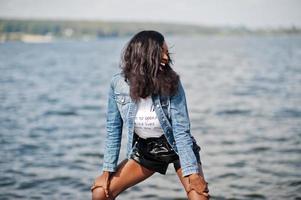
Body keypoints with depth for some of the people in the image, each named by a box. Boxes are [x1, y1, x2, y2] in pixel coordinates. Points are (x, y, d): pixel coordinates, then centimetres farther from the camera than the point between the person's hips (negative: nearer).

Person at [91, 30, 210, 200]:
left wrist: (192, 173, -25)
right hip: (145, 150, 2)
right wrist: (108, 170, -6)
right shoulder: (118, 84, -16)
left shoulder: (172, 83, -21)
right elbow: (113, 130, -6)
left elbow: (181, 131, -20)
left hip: (176, 146, -2)